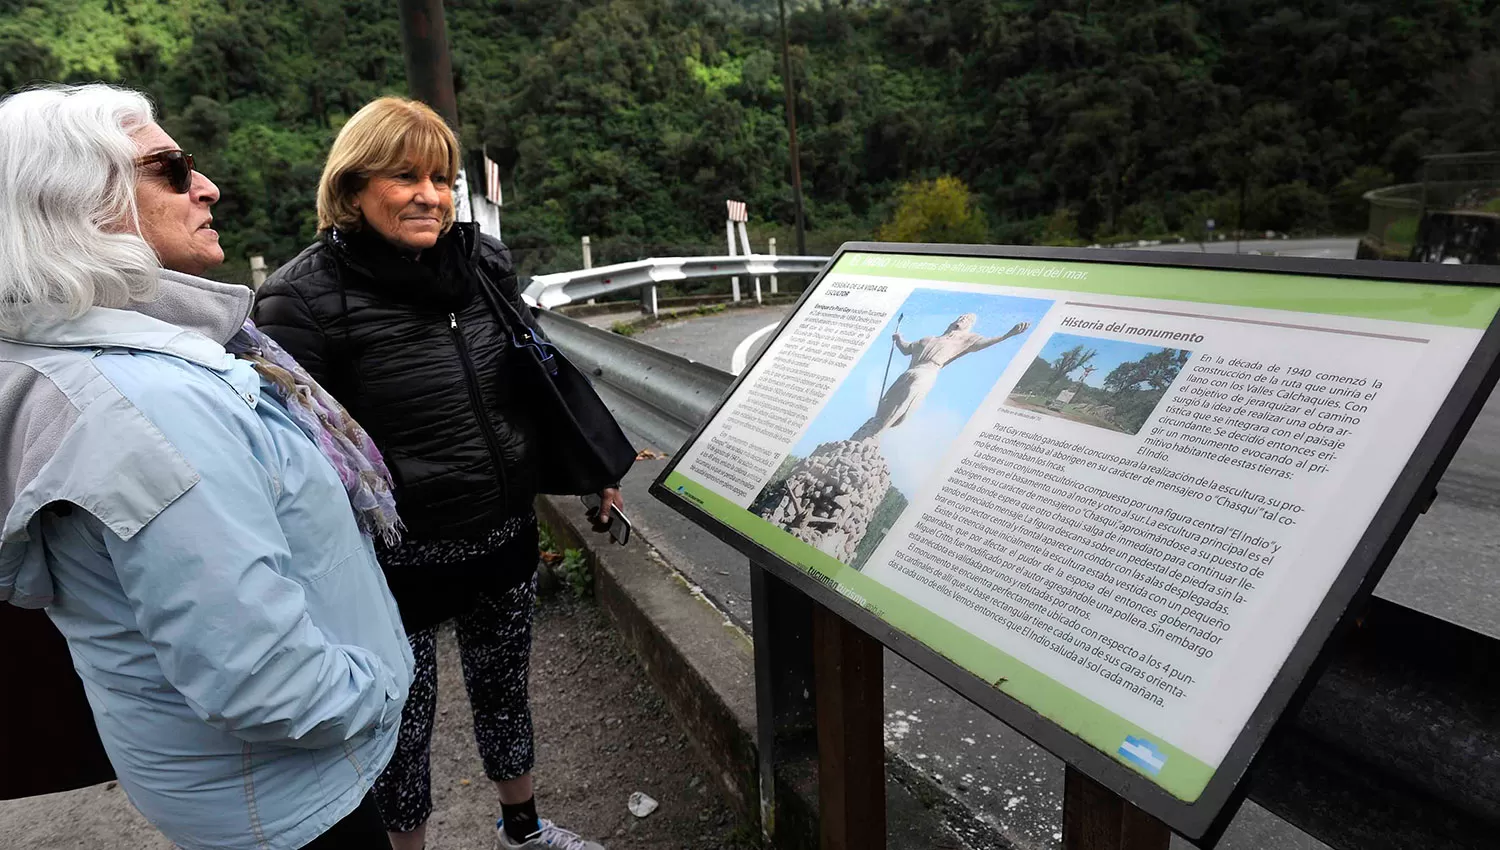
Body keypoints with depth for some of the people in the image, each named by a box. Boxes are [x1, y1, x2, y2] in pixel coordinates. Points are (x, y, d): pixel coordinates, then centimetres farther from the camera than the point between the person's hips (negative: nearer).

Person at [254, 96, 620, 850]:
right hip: (396, 558, -5)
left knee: (504, 691, 24)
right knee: (403, 724, 15)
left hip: (505, 534, 5)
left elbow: (536, 380, 10)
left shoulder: (483, 261, -1)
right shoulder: (305, 298, -17)